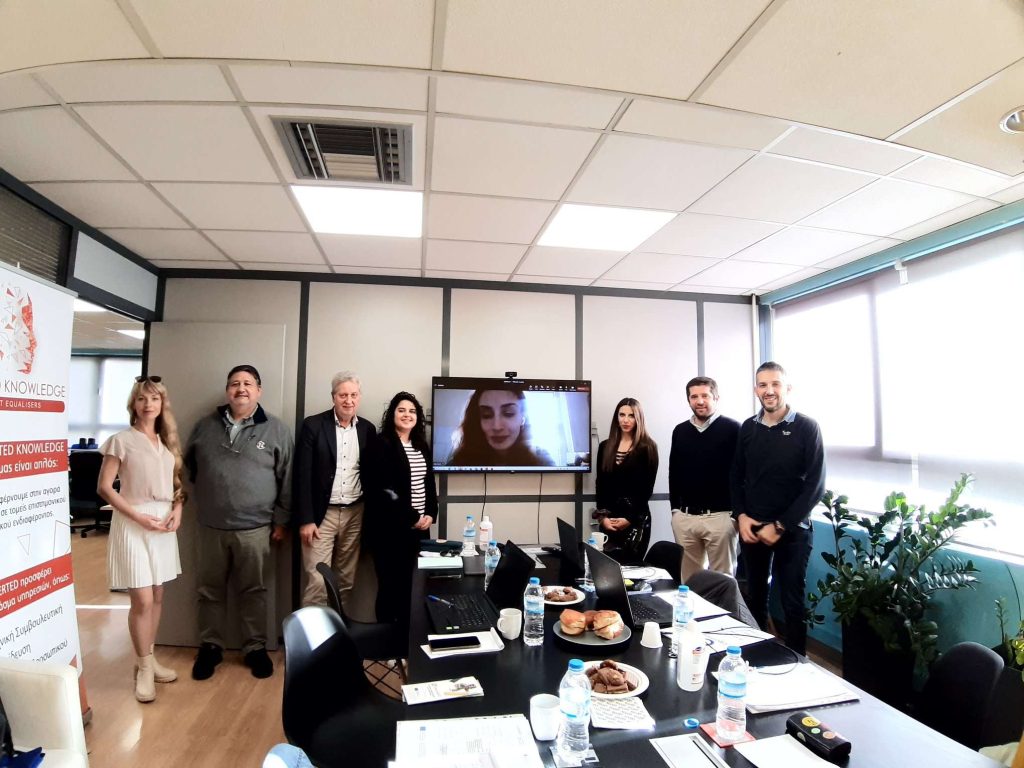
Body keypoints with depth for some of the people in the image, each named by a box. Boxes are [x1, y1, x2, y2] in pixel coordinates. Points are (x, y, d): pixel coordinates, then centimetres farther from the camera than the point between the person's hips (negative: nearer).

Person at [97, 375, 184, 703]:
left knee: (157, 597, 12)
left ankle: (149, 659, 27)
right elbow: (104, 487, -9)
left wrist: (177, 511, -4)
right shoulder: (121, 441, -6)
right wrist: (138, 516, -15)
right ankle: (144, 667, 14)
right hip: (133, 523, -5)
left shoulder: (168, 441, 10)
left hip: (164, 522, 5)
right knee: (142, 601, -2)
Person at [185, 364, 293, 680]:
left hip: (254, 527, -2)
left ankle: (255, 648, 23)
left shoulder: (276, 431, -3)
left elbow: (287, 479, -2)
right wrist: (203, 494, 12)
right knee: (210, 590, 14)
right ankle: (210, 646, 30)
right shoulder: (205, 426, 4)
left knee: (253, 591, 9)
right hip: (211, 526, 3)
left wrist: (281, 520, -1)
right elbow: (189, 465, 17)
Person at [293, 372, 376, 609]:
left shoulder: (367, 429, 5)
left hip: (355, 514, 4)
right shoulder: (313, 425, -6)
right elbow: (302, 475, -8)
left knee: (346, 581, 11)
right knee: (317, 582, -4)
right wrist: (305, 519, -12)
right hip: (322, 513, -3)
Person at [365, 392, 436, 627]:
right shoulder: (383, 445, -8)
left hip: (418, 527, 6)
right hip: (390, 527, -5)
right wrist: (412, 517, -13)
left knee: (409, 583, 10)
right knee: (390, 584, 3)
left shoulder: (422, 446, 12)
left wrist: (430, 514, 1)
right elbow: (384, 490, -15)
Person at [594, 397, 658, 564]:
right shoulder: (605, 446, 8)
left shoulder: (647, 447, -2)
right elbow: (600, 484, 6)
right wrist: (602, 516, -5)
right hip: (608, 519, 3)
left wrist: (629, 518, -11)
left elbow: (646, 488, -5)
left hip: (636, 518, -3)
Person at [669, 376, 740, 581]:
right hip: (684, 517, 4)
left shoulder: (732, 429, -3)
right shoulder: (680, 431, 11)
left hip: (720, 516, -4)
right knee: (686, 579, 10)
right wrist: (675, 508, 13)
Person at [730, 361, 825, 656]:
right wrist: (741, 515, -4)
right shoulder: (748, 428, 5)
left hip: (791, 530, -3)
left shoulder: (806, 427, -6)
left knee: (793, 604, 7)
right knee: (756, 600, 13)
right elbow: (736, 476, 11)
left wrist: (780, 526, -12)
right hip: (751, 528, 3)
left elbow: (815, 484, -8)